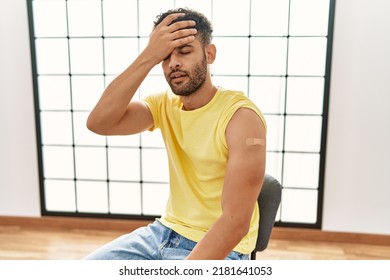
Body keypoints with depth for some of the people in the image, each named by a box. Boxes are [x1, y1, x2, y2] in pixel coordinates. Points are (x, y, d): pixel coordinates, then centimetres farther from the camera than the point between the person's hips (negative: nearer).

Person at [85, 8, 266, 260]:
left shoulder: (241, 116, -20)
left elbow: (236, 222, -24)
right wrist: (147, 58, -21)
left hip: (220, 250, -5)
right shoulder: (164, 104, 0)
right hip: (164, 232, 6)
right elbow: (98, 123, -16)